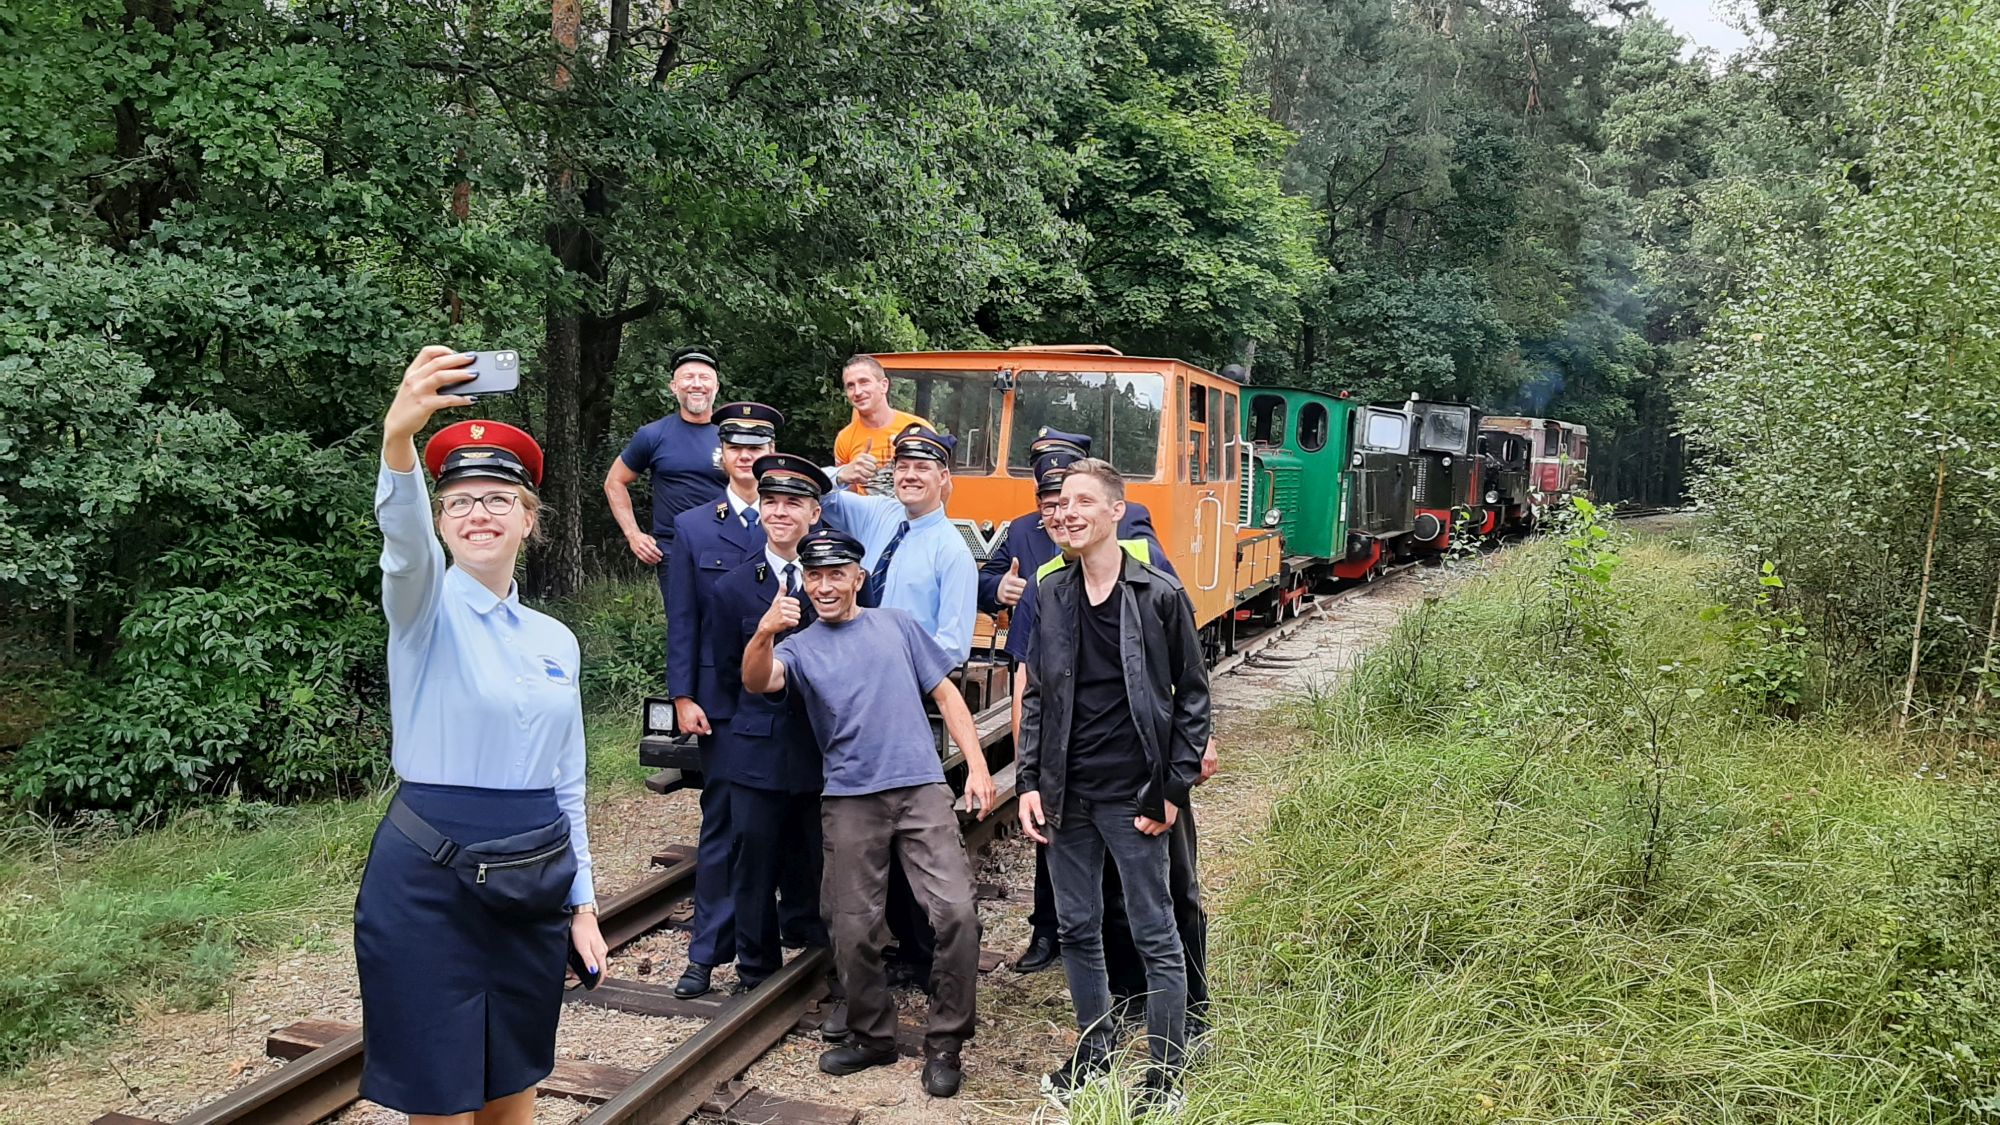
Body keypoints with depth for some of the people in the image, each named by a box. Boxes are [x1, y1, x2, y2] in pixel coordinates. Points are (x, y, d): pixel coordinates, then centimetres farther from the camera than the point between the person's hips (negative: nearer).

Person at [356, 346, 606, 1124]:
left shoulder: (555, 640, 9)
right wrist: (398, 436, -50)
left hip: (535, 885, 5)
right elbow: (403, 537, -31)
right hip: (430, 884, -5)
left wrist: (582, 902, 9)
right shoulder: (426, 609, -6)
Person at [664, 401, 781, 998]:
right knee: (722, 824, 3)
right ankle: (709, 952, 11)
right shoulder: (692, 528, 7)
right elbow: (682, 620, 4)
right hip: (723, 700, 0)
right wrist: (683, 697, -2)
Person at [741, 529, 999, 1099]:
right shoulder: (799, 646, 9)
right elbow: (757, 681, -13)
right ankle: (872, 1036, 27)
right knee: (855, 931, 5)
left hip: (921, 788, 0)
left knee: (956, 912, -10)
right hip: (850, 800, 0)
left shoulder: (897, 626, 13)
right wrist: (764, 634, -35)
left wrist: (977, 766, 4)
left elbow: (945, 694, 14)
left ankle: (945, 1042, 6)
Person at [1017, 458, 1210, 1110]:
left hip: (1133, 797, -4)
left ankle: (1165, 1074, 17)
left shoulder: (1159, 596, -8)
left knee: (1156, 937, 5)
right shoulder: (1052, 596, 5)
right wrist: (1028, 782, 2)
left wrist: (1174, 789, -8)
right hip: (1066, 796, 5)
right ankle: (1096, 1045, 34)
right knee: (1077, 930, 15)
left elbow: (1192, 697, -4)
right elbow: (1036, 696, 9)